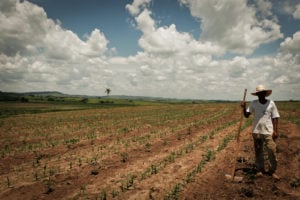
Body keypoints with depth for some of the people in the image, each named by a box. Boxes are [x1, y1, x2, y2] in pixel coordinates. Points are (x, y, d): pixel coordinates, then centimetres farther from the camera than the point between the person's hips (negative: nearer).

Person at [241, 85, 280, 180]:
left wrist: (275, 130, -5)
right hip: (256, 132, 1)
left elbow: (275, 118, 1)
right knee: (258, 152, 11)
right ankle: (260, 170, 25)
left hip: (269, 132, -1)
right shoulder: (253, 103, 1)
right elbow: (246, 115, 0)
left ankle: (272, 171, 18)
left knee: (272, 152, 1)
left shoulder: (271, 103, -1)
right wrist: (244, 107, -17)